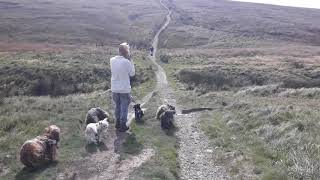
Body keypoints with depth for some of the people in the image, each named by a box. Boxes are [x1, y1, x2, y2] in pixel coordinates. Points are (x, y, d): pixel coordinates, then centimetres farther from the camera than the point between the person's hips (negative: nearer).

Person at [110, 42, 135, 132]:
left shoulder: (112, 60, -5)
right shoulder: (126, 62, -20)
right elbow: (132, 73, -7)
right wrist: (131, 60, -6)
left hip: (114, 89, 5)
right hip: (125, 89, -5)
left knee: (118, 106, 23)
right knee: (124, 108, 11)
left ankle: (118, 123, 36)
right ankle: (123, 126, 20)